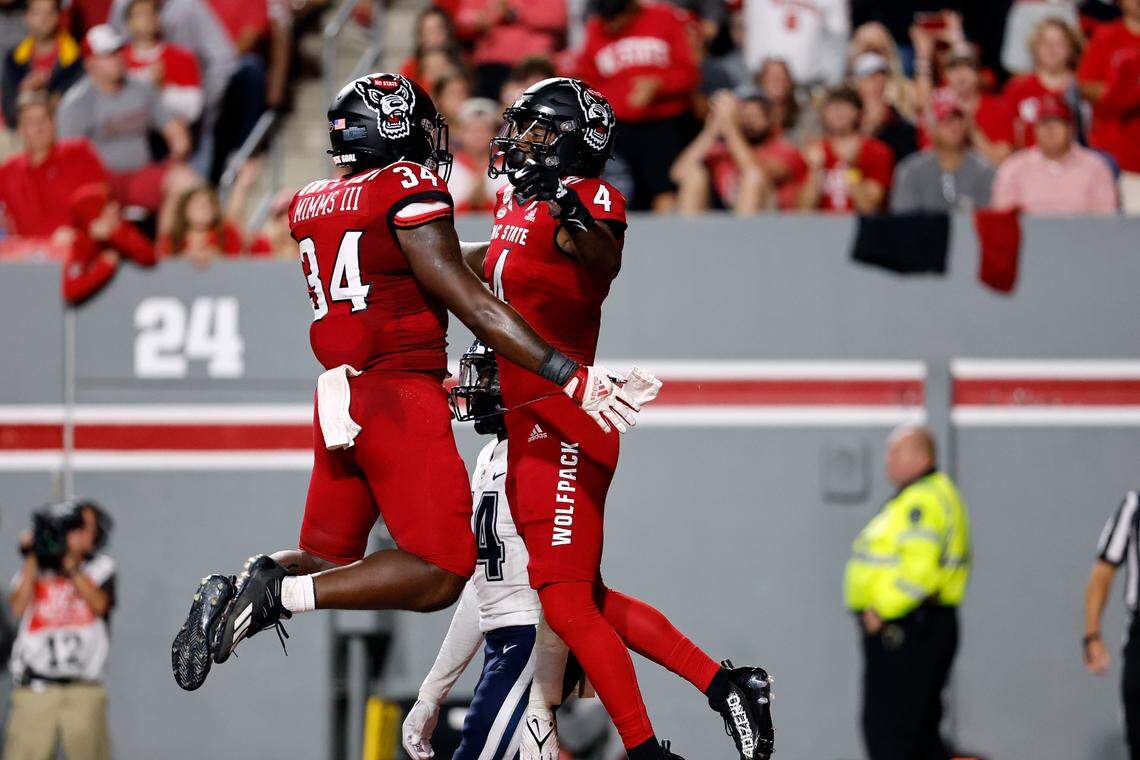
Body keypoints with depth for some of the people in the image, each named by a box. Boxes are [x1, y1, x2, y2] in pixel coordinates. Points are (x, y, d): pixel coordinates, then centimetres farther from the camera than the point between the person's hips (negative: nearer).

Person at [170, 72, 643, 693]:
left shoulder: (309, 206, 13)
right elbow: (469, 303, -13)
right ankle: (278, 595, -21)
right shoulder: (408, 189, -9)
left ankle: (231, 593, -10)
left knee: (327, 561, 19)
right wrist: (569, 376, -13)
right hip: (401, 399, -8)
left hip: (338, 402, 8)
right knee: (439, 576, -7)